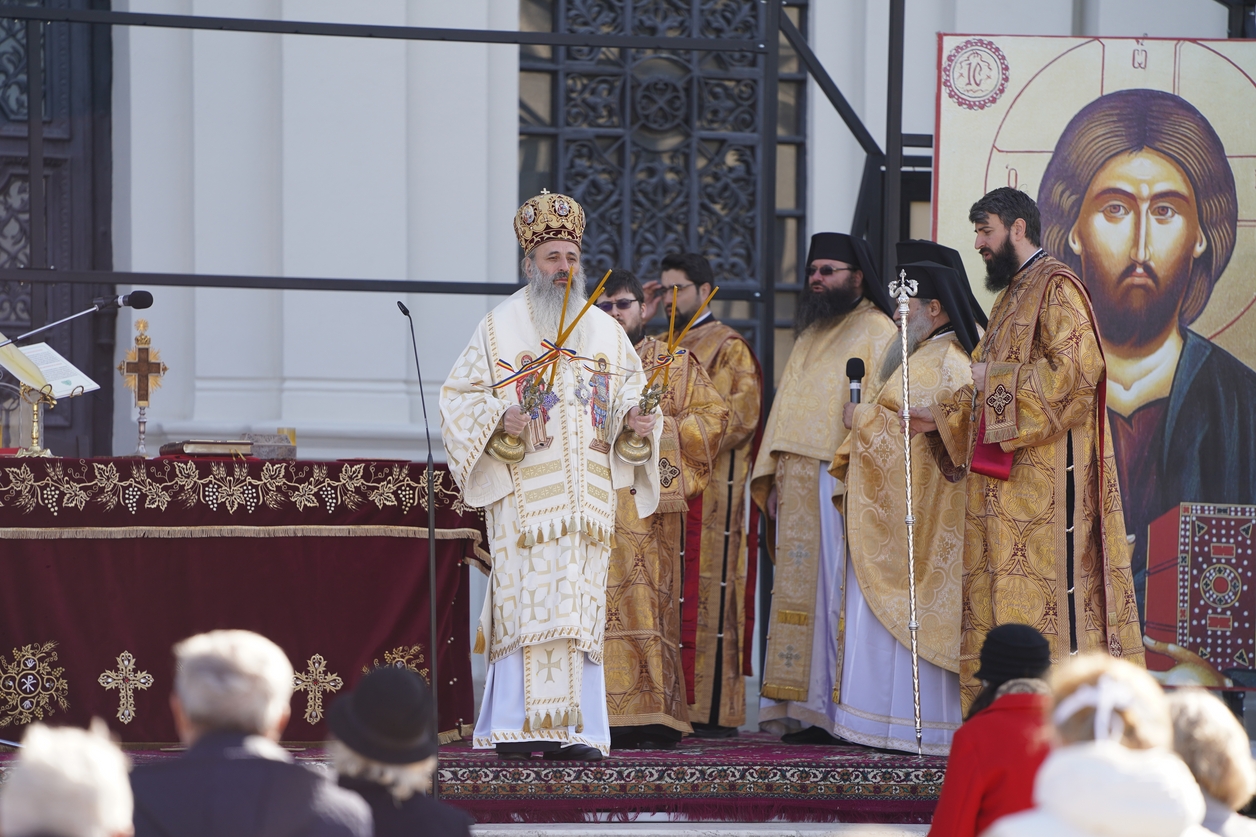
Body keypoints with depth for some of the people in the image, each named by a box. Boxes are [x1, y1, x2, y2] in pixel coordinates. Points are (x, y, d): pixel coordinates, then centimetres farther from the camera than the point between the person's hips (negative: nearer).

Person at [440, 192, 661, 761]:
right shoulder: (500, 327, 5)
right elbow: (458, 395, 2)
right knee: (523, 602, -9)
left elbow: (632, 387, 17)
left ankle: (574, 730, -1)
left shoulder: (604, 330, 15)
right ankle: (515, 729, -8)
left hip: (586, 495, 3)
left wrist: (637, 417, -5)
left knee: (580, 604, -1)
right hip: (523, 494, -3)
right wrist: (498, 417, -17)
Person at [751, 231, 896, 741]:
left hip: (841, 482, -8)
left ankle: (843, 709, -9)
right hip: (798, 484, 8)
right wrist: (775, 478, 13)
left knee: (838, 590, -10)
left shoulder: (876, 331, -3)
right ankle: (805, 707, 5)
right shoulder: (810, 336, 22)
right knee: (801, 587, 5)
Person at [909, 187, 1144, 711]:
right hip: (1005, 479, 10)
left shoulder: (1057, 286, -7)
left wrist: (996, 379, -13)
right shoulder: (1013, 294, 22)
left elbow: (1074, 368, -20)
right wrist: (942, 418, 17)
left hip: (1046, 476, -10)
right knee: (1003, 597, 5)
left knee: (1046, 589, -12)